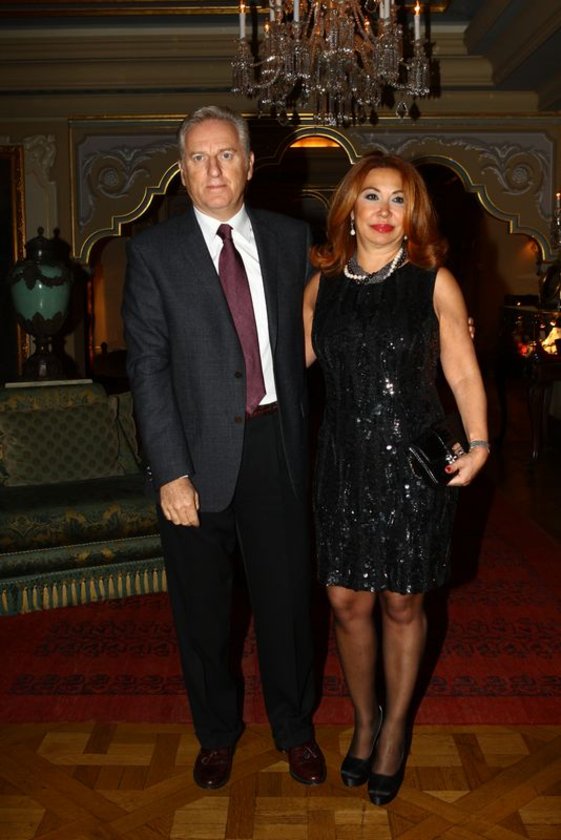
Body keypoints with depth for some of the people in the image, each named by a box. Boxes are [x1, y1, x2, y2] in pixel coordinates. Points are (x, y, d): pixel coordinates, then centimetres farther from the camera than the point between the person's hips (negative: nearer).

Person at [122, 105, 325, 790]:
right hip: (198, 454, -1)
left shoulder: (290, 238, 6)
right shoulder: (152, 252, -4)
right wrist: (171, 472, -14)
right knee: (202, 609, 13)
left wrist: (304, 433, 2)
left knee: (286, 597, 12)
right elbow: (147, 368, -8)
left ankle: (295, 728, 35)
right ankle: (216, 731, 36)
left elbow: (305, 335, 10)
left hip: (276, 447, 2)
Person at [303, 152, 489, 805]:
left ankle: (395, 726, 32)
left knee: (401, 603, 9)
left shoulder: (434, 282, -2)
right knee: (346, 601, 6)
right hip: (344, 463, 2)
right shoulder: (323, 285, 6)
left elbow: (463, 373, -1)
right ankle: (364, 720, 31)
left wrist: (477, 443, -13)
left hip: (412, 463, -2)